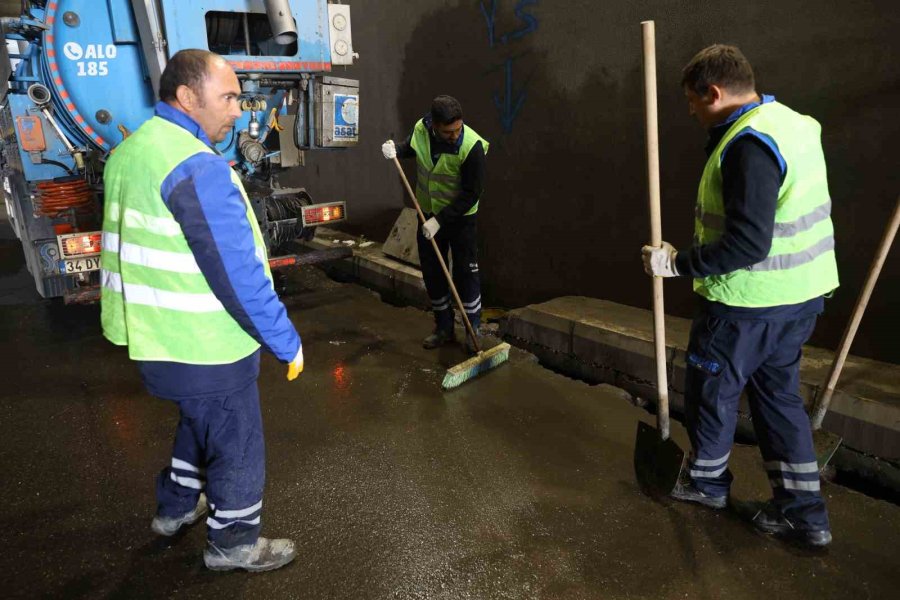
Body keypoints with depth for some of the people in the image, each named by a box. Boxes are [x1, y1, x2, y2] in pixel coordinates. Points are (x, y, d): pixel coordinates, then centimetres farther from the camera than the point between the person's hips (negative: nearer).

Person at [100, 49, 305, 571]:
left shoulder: (129, 153, 8)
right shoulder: (197, 167, -23)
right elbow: (239, 275, -26)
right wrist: (288, 342, -16)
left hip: (156, 337, 9)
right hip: (205, 348, -9)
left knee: (201, 421, 30)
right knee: (237, 445, 11)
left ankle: (177, 507, 48)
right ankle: (234, 544, 31)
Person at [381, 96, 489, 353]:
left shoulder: (472, 146, -28)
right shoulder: (421, 129, -13)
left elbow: (472, 193, -23)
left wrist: (440, 220, -24)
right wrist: (395, 149, -12)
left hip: (461, 217, -5)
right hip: (429, 215, 5)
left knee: (466, 272, 0)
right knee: (432, 272, 10)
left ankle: (473, 330, 15)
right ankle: (444, 328, 24)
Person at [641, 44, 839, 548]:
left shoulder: (748, 144, -22)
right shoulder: (792, 123, 10)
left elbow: (748, 244, -28)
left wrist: (677, 263, -20)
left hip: (751, 302, -9)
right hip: (800, 295, 10)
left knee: (712, 387, 12)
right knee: (778, 392, 18)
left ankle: (708, 481, 33)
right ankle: (804, 511, 25)